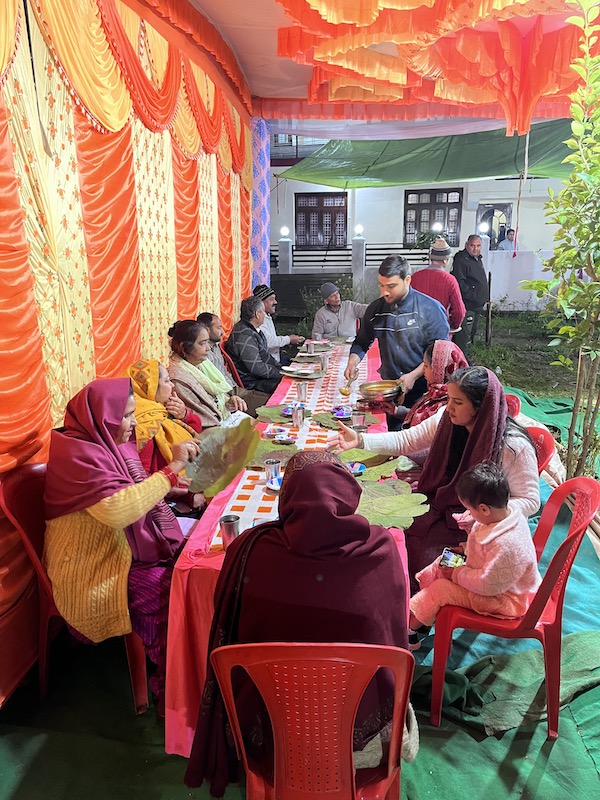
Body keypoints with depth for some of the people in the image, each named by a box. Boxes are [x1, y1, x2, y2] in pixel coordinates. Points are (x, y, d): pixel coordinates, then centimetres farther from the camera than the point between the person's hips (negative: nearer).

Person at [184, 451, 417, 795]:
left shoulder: (250, 548, -24)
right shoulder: (381, 548, -23)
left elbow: (228, 635, -6)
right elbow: (395, 639, -6)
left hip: (268, 725, 1)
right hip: (360, 721, 0)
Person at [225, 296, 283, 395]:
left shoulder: (254, 330, 10)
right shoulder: (244, 336, -23)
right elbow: (256, 368, -26)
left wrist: (280, 368, 12)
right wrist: (280, 373, -17)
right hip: (252, 382, -10)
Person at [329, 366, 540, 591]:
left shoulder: (515, 446, -22)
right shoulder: (448, 418, -7)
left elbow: (529, 501, -15)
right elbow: (407, 440, -1)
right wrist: (360, 440, -13)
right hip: (442, 503, 6)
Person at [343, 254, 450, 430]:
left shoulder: (430, 308, -10)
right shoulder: (375, 309, 3)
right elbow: (362, 342, 15)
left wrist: (413, 376, -19)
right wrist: (353, 360, -5)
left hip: (422, 389, -4)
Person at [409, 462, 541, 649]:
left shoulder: (505, 544, -40)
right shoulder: (509, 513, -10)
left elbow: (489, 584, -30)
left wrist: (457, 574, -18)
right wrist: (472, 526, -6)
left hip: (503, 599, -10)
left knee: (439, 590, -11)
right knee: (441, 564, 7)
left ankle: (408, 631, 9)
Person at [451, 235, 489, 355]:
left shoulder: (478, 259, 16)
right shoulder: (461, 260, -16)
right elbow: (459, 282, -24)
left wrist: (484, 298, 18)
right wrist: (471, 295, -21)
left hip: (477, 305, 11)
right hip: (467, 305, -10)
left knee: (472, 331, 18)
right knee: (464, 333, -9)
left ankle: (464, 354, 31)